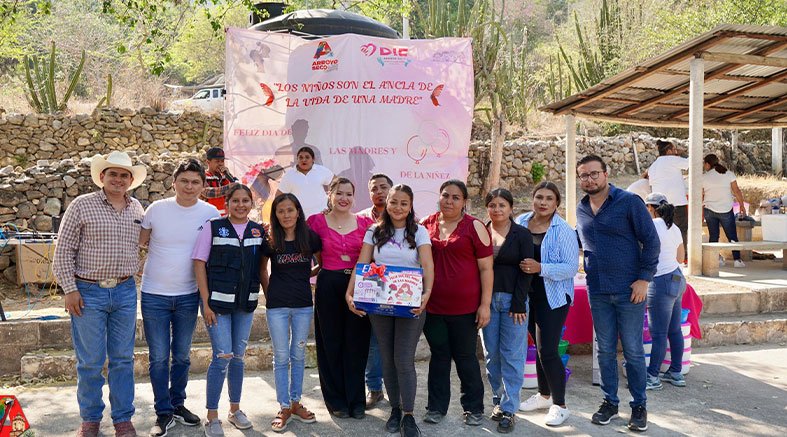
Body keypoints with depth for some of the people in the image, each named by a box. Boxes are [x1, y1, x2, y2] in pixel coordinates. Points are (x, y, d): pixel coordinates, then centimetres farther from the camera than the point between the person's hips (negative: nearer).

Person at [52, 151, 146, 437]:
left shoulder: (137, 208, 7)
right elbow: (63, 251, -5)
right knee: (90, 361, 4)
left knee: (123, 359, 9)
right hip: (88, 293, -3)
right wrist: (70, 290, -9)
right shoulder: (82, 205, -5)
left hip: (125, 292, 4)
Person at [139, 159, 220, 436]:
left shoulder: (210, 213, -6)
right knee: (159, 358, 4)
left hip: (188, 296, 1)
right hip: (154, 295, -1)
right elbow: (139, 241, 5)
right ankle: (164, 413, 17)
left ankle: (177, 404, 32)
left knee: (181, 356, 15)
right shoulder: (157, 209, -8)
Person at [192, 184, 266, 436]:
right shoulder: (213, 227, -5)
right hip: (218, 301, -4)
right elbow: (199, 264, -6)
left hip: (245, 303, 4)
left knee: (238, 356, 12)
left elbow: (261, 268, 12)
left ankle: (235, 409, 27)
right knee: (223, 357, -7)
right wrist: (206, 303, -11)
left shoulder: (258, 231, 6)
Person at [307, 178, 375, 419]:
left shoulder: (365, 223, 4)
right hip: (328, 287, -1)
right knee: (331, 344, 7)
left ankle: (356, 400, 19)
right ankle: (336, 400, 20)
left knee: (356, 343, 5)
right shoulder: (317, 221, 1)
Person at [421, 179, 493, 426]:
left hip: (464, 308, -3)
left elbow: (486, 268, -4)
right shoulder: (426, 225, 6)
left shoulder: (474, 227, -4)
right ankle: (437, 406, 25)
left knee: (465, 357, 8)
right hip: (432, 306, 3)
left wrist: (485, 304, -8)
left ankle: (474, 408, 23)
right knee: (439, 355, 13)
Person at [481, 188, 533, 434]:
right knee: (491, 355, 7)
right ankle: (498, 400, 20)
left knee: (512, 356, -2)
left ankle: (508, 409, 4)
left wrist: (518, 304, -10)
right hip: (486, 300, 3)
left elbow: (526, 271, -3)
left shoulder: (522, 235, 0)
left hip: (512, 300, -3)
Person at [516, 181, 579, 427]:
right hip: (528, 295, 5)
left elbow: (571, 267, -17)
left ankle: (559, 405, 7)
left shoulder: (564, 231, -12)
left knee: (547, 351, -7)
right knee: (540, 347, 18)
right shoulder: (520, 223, 1)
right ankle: (544, 395, 34)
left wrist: (540, 268, -26)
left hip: (553, 298, -5)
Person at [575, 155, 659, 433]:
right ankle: (610, 402, 24)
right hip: (598, 292, 4)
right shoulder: (581, 210, 8)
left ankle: (639, 406, 17)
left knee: (633, 351, 4)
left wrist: (644, 278, -13)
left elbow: (651, 241, -8)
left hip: (629, 290, -4)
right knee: (605, 350, 11)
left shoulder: (629, 202, -7)